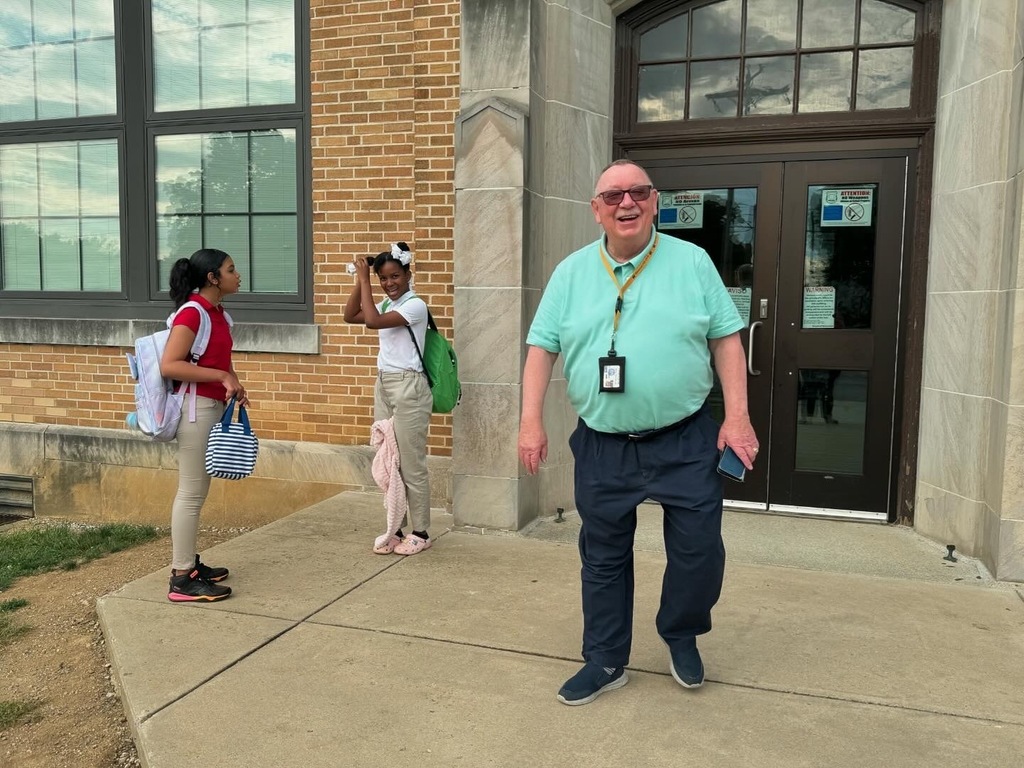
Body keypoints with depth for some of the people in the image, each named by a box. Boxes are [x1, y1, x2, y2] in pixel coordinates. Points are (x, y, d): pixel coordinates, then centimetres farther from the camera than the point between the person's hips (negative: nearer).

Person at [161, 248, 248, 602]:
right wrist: (221, 377, -21)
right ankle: (181, 579, 3)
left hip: (213, 407, 9)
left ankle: (189, 563, 25)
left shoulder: (220, 315, 12)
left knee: (197, 491, 14)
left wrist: (234, 384, 5)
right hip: (196, 408, -9)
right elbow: (169, 365, -22)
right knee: (191, 493, -4)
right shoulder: (192, 312, -14)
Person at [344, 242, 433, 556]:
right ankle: (396, 529, 20)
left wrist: (364, 280, -16)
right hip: (383, 386, 9)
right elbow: (350, 316, 12)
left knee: (411, 465, -1)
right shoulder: (387, 305, 12)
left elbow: (373, 321, -24)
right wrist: (359, 280, 4)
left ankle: (420, 533, 11)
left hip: (408, 388, -8)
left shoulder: (415, 305, -13)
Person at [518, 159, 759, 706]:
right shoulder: (571, 272, 4)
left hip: (685, 441, -1)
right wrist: (531, 421, -6)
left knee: (699, 550, 2)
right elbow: (542, 348, 3)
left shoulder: (692, 262, 1)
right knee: (603, 558, 12)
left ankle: (681, 637, 33)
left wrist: (737, 416, -7)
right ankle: (605, 662, 30)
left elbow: (726, 339, 1)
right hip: (602, 446, 2)